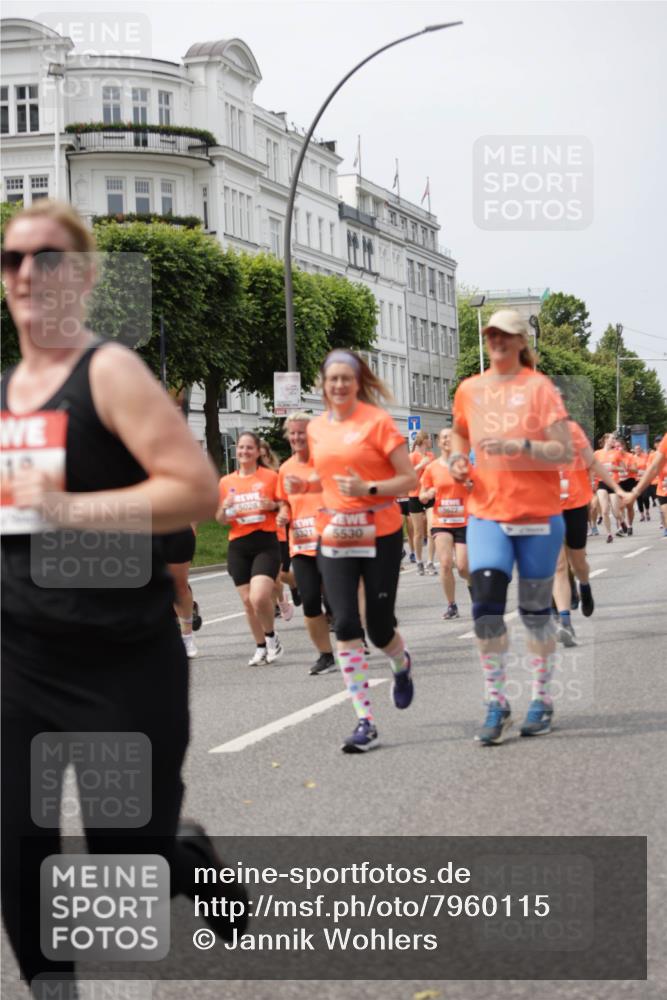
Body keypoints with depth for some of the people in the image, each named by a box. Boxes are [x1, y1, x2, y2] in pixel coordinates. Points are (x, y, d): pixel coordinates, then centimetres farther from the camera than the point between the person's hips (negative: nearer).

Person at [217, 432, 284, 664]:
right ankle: (261, 648, 22)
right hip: (238, 546, 4)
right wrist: (225, 508, -7)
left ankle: (271, 636, 7)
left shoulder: (270, 476, 1)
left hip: (265, 543, -4)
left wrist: (273, 505, -12)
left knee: (259, 597, -19)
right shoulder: (226, 482, 9)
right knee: (248, 601, 6)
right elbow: (220, 519, 14)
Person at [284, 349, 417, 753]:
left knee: (380, 629, 1)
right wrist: (305, 484, 4)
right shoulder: (317, 428, 8)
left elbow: (410, 479, -9)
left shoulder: (377, 420, -8)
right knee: (346, 625, -6)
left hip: (380, 534, -4)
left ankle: (402, 665, 40)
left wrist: (369, 489, -23)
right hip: (334, 537, 4)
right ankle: (366, 722, -2)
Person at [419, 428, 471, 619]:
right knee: (445, 563, -15)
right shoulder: (432, 468, 2)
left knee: (463, 567, -6)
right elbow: (422, 497, 10)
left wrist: (470, 486, -15)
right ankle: (451, 605, 0)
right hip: (441, 522, 1)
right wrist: (428, 494, -13)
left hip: (463, 522, -1)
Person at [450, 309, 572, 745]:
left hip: (538, 514, -2)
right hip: (487, 513, 3)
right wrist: (457, 459, 8)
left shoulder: (538, 386, -5)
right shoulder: (470, 390, 7)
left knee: (536, 610, 7)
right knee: (486, 605, -11)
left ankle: (543, 700, 22)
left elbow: (564, 451, -11)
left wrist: (517, 445, -24)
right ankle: (497, 704, -1)